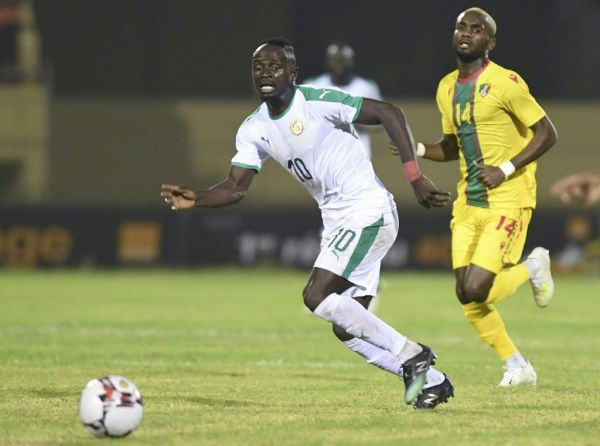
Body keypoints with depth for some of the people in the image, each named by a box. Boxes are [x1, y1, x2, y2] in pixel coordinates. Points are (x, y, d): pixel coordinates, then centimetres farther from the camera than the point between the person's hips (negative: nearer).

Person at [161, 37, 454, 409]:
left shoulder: (318, 103, -15)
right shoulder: (254, 130, 7)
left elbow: (389, 113, -16)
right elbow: (235, 188, 6)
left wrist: (414, 176, -21)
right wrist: (195, 200, -14)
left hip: (368, 211, -8)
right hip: (338, 222, 8)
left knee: (317, 296, -20)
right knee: (346, 329, 6)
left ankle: (409, 354, -11)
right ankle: (431, 381, 18)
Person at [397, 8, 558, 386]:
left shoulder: (505, 83, -11)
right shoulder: (447, 89, 11)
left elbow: (547, 134, -10)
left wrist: (505, 170, -18)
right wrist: (417, 149, 4)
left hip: (507, 201, -7)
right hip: (469, 202, 7)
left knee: (475, 290, -17)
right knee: (467, 297, 2)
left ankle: (533, 267, 12)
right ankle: (518, 367, 19)